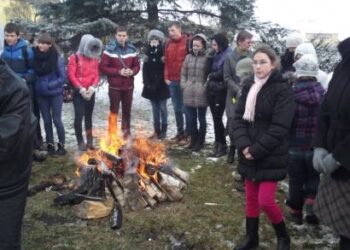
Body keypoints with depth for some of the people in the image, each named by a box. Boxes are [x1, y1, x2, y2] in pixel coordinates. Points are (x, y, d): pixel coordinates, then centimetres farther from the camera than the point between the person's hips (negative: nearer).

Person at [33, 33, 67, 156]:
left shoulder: (57, 58, -12)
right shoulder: (36, 56, -1)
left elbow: (63, 78, -10)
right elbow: (34, 73, 11)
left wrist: (48, 85, -16)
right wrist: (37, 85, -5)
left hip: (55, 94, -3)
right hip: (41, 95, 4)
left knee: (56, 120, 2)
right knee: (47, 120, 10)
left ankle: (61, 145, 15)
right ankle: (50, 145, 20)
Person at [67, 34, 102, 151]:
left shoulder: (94, 59, 8)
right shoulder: (74, 58, -6)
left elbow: (96, 75, 6)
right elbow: (71, 75, -11)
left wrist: (92, 88, -10)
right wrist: (81, 89, -15)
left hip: (90, 92, 4)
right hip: (78, 92, -4)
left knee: (89, 116, 12)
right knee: (79, 116, -9)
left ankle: (89, 141, 20)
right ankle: (80, 142, 1)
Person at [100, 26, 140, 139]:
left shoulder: (132, 49, 4)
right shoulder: (110, 49, -9)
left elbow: (137, 65, 10)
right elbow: (103, 67, -11)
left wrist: (132, 71, -12)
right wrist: (118, 71, -18)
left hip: (128, 86, 4)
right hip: (114, 87, -4)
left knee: (127, 110, 14)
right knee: (114, 111, 4)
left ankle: (126, 132, 28)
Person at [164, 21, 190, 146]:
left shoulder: (187, 42, -7)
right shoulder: (168, 43, 11)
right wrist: (166, 77, 9)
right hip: (172, 81, 6)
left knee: (185, 108, 0)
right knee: (177, 108, 12)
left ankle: (187, 134, 8)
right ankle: (180, 133, 22)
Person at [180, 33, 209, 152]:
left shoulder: (207, 58, -7)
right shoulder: (188, 57, 9)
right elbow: (183, 73, 15)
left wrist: (206, 87, -12)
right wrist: (184, 86, 5)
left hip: (201, 93, -5)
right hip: (189, 93, 5)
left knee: (201, 119, 8)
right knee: (191, 119, 12)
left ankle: (200, 142, 19)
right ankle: (193, 140, 27)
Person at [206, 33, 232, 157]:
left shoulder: (228, 55, -13)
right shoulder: (217, 55, 14)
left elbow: (223, 73, -17)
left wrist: (210, 76, -3)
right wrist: (210, 79, 2)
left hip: (220, 91, -8)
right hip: (212, 90, 8)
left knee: (218, 118, -3)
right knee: (215, 118, 12)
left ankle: (222, 145, 8)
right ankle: (218, 143, 22)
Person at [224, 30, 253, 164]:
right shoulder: (230, 58, -2)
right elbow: (227, 78, -1)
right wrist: (238, 90, -10)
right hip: (235, 96, 0)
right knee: (233, 124, 2)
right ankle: (232, 149, 24)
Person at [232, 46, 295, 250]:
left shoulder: (283, 90, -12)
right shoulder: (248, 88, 7)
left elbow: (279, 128, -17)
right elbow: (238, 118, 3)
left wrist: (256, 150, -17)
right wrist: (244, 146, -12)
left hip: (271, 157, -5)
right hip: (249, 154, 6)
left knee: (265, 200, -5)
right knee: (251, 198, 14)